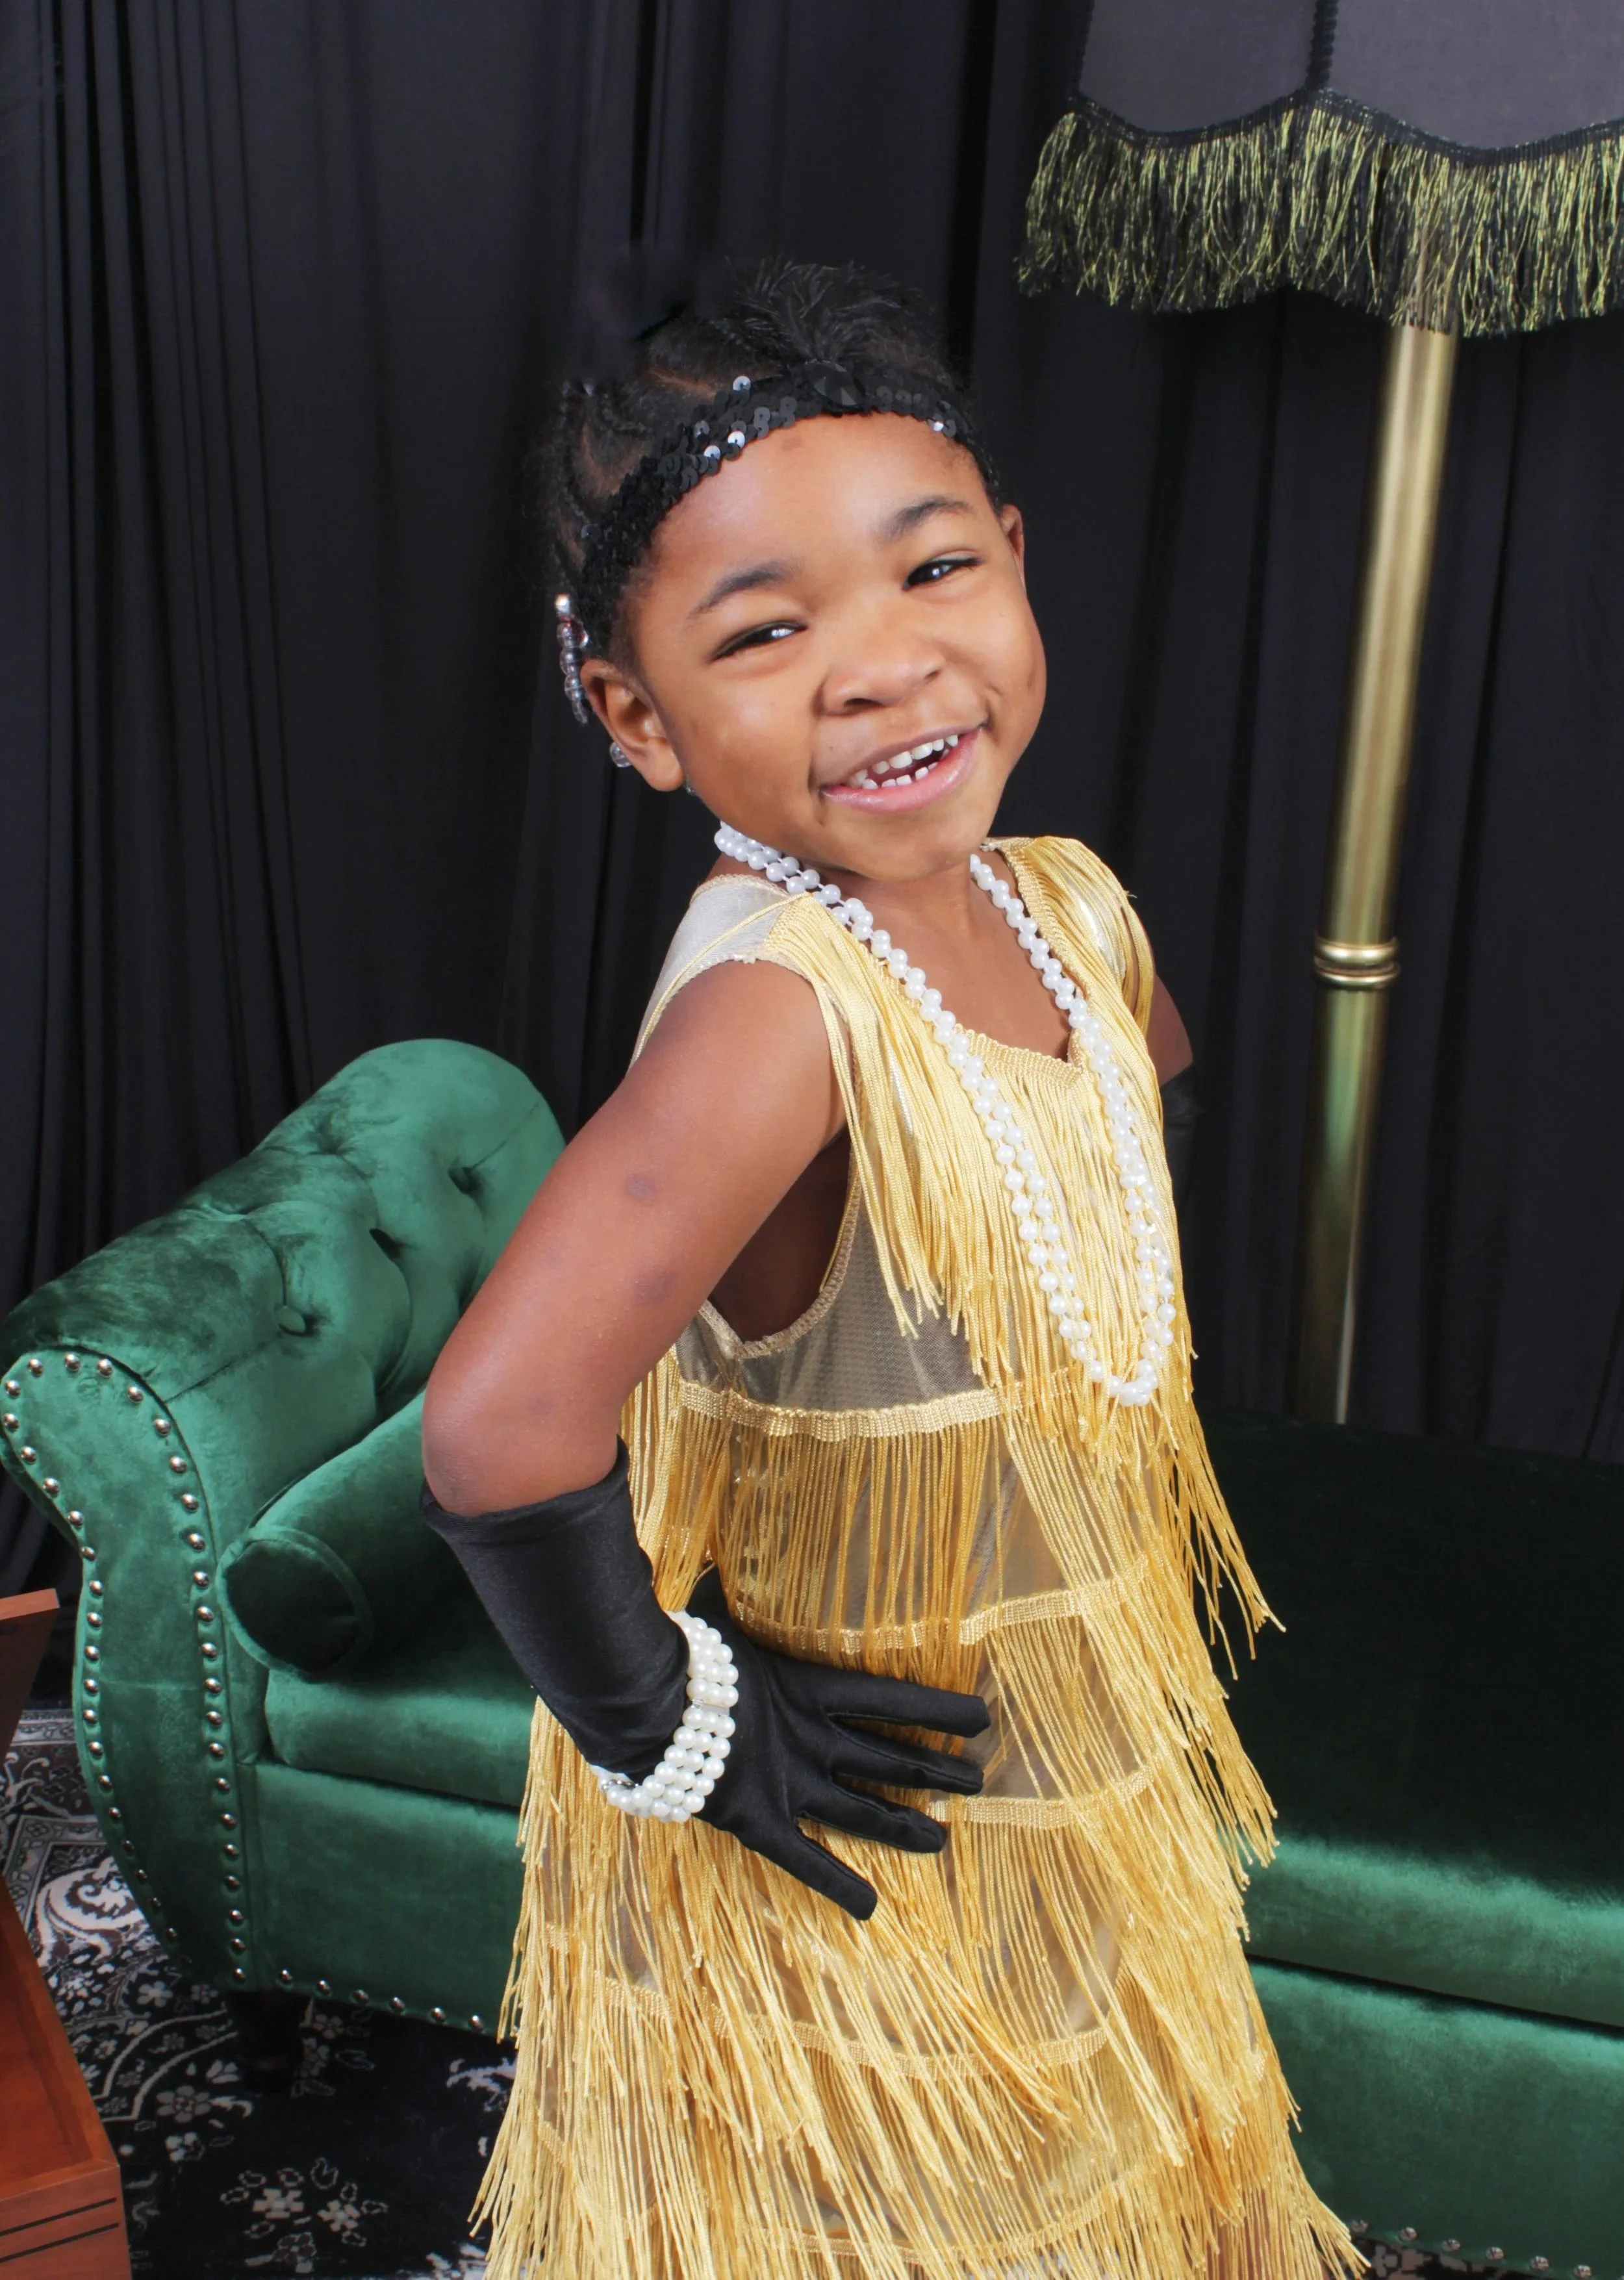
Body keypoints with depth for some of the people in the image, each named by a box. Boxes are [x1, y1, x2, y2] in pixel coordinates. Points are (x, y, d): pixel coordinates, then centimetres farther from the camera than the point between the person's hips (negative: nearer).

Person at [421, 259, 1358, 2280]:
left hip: (1079, 1782, 7)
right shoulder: (777, 1008, -33)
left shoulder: (1070, 907, -9)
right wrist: (657, 1725, -27)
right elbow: (501, 1432, -44)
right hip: (841, 1848, -7)